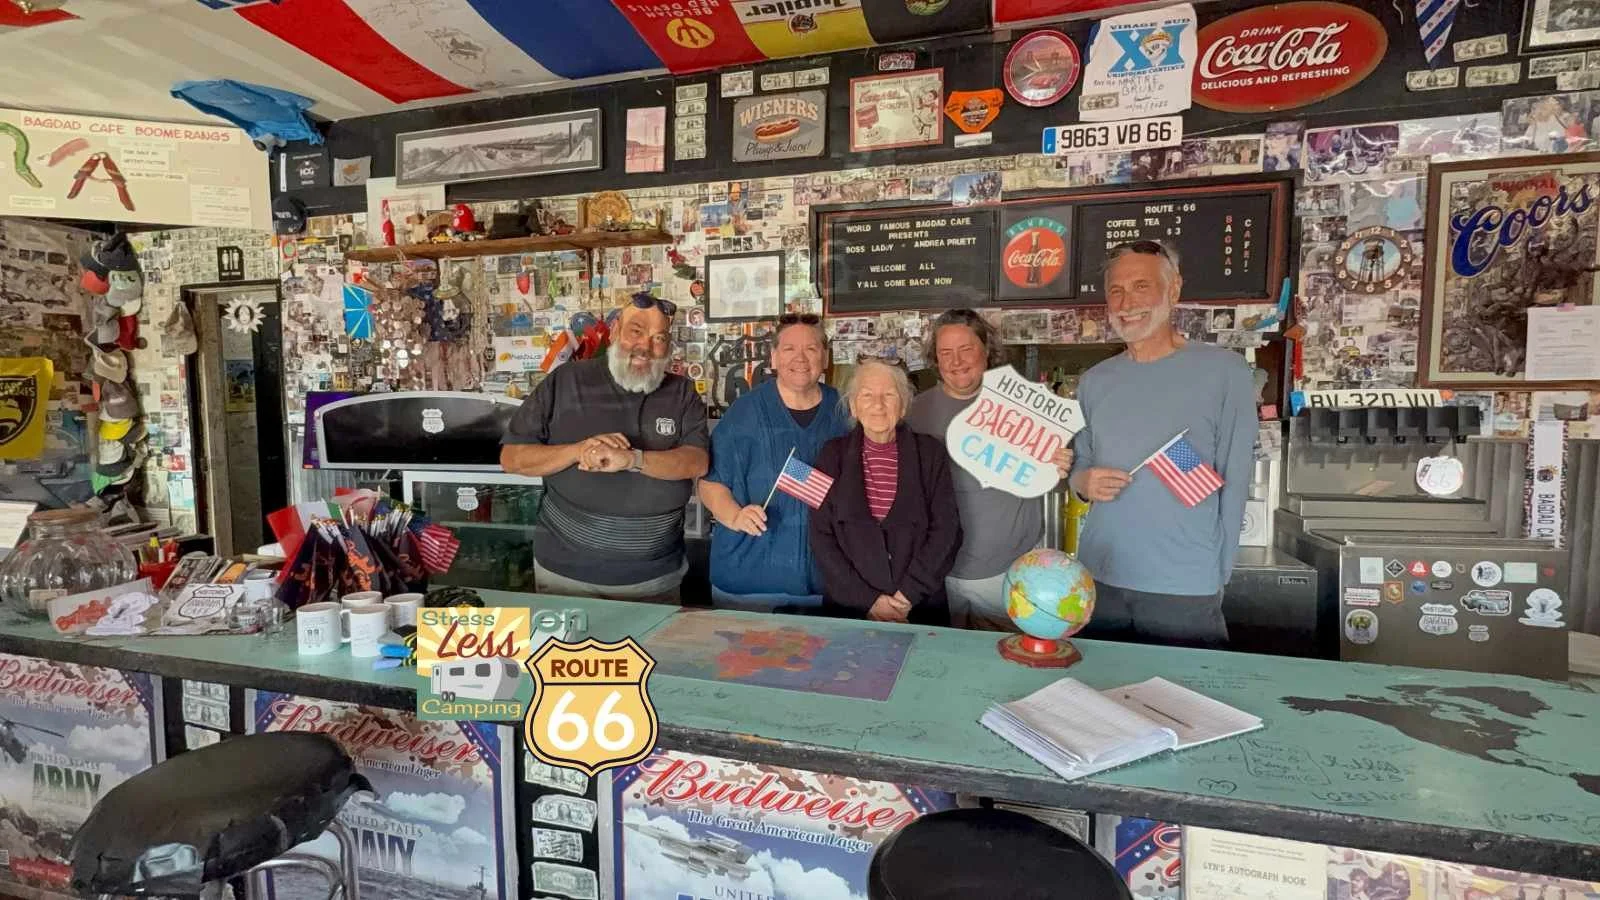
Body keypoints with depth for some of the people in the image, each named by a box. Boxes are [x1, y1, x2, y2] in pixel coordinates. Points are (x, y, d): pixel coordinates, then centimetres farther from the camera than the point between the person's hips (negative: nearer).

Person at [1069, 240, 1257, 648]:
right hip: (1097, 580, 4)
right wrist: (1084, 482, -9)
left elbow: (1234, 478, -4)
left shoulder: (1224, 370, -5)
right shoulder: (1094, 381, 7)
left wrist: (1216, 573, -5)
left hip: (1186, 589, -3)